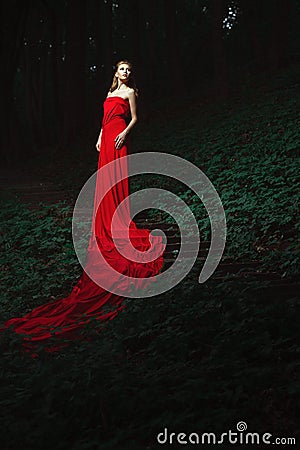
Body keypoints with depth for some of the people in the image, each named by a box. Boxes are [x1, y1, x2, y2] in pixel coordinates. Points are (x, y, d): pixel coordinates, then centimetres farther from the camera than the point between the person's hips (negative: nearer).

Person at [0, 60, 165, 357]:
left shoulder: (130, 92, 4)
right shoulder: (111, 93, 24)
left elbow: (134, 118, -1)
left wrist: (124, 133, -16)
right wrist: (100, 138, 16)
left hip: (119, 138, -8)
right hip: (106, 139, 8)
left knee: (117, 179, -12)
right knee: (105, 179, 5)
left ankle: (120, 221, -11)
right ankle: (107, 222, 8)